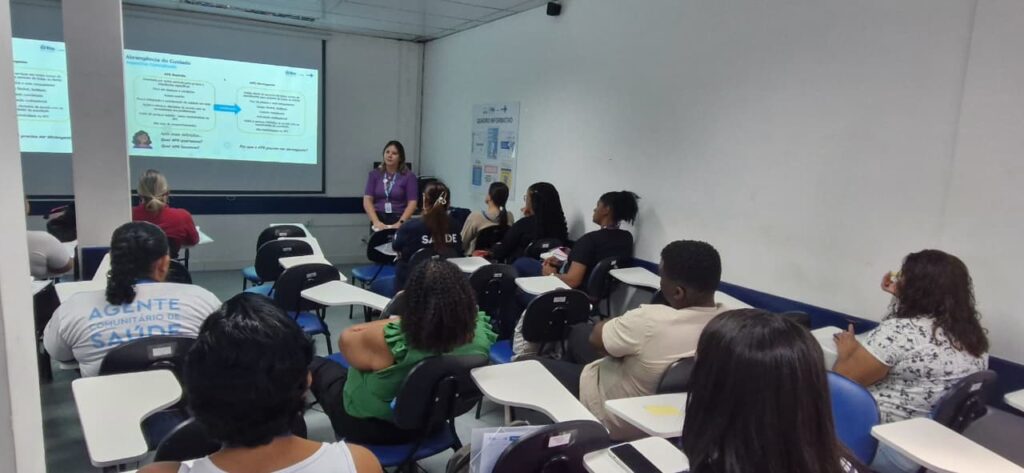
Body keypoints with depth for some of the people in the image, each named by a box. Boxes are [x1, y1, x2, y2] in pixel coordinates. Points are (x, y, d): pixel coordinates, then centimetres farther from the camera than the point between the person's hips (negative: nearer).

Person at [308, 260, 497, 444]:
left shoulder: (389, 341, -39)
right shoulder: (481, 333, -25)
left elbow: (346, 340, -18)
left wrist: (394, 321, -13)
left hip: (371, 428, -5)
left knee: (317, 365, 22)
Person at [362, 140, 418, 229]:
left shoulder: (409, 176, 1)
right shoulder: (374, 174, 9)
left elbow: (412, 203, -5)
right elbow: (367, 200, 1)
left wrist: (400, 223, -18)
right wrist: (376, 221, -14)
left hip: (399, 220, -2)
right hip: (379, 220, 2)